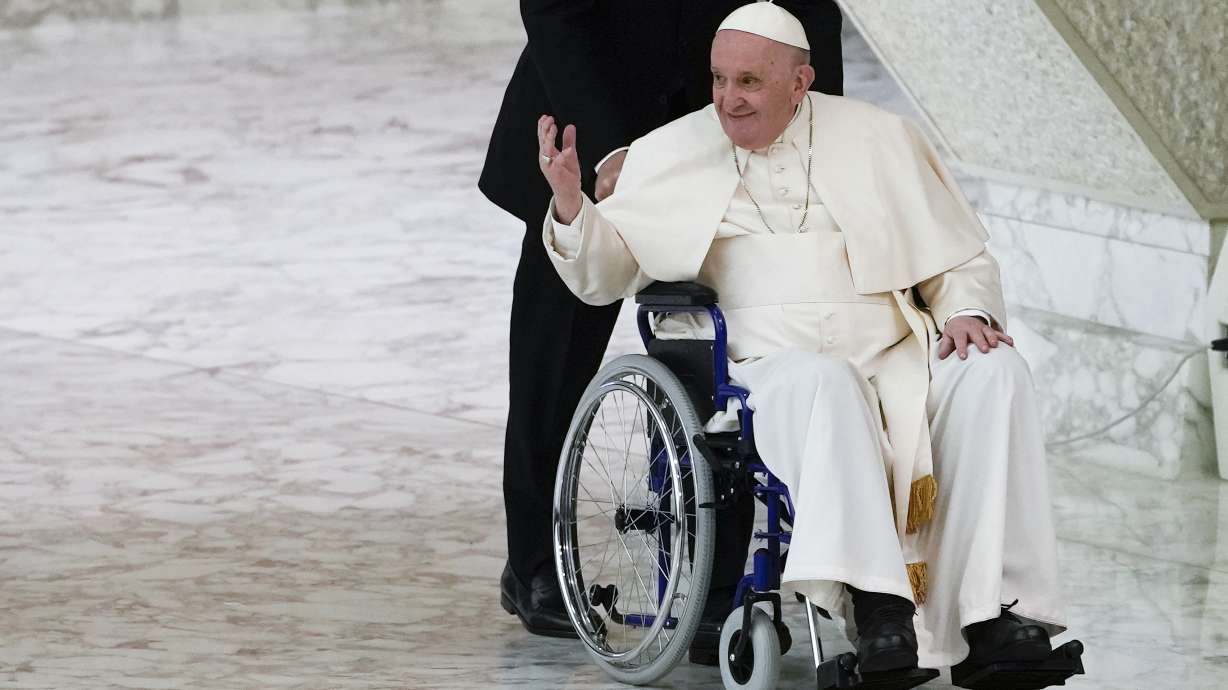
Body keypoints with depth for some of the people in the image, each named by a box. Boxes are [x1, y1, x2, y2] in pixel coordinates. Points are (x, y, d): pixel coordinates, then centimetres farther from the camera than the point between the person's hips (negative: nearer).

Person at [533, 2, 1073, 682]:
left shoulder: (881, 139, 15)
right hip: (767, 369, -2)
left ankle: (992, 612, -33)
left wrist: (967, 311, -4)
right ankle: (873, 602, -48)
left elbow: (960, 257, 19)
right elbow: (603, 275, 15)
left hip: (895, 361, 2)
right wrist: (570, 204, -6)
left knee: (993, 373, -28)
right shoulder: (673, 155, 14)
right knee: (817, 381, -38)